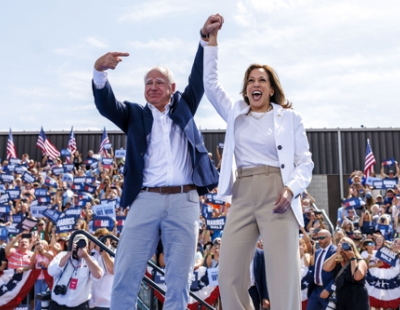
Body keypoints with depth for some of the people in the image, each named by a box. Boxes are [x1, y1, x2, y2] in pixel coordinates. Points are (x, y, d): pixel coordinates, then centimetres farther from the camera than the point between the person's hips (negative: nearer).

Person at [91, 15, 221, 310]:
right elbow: (106, 105, 0)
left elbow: (199, 79, 12)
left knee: (179, 281, 1)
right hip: (146, 200, 0)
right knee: (125, 276, -5)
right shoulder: (135, 115, 16)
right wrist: (100, 71, -19)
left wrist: (206, 37, 3)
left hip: (184, 201, 1)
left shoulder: (183, 107, 21)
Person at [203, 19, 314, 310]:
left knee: (284, 280, -11)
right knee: (229, 278, -3)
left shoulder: (290, 117, 10)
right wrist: (211, 40, 9)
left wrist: (292, 189, -14)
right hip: (242, 196, 3)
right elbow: (210, 83, 14)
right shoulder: (235, 113, 19)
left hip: (276, 196, -3)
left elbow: (305, 162, 6)